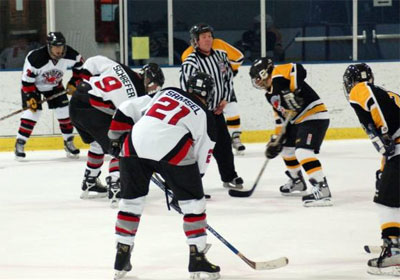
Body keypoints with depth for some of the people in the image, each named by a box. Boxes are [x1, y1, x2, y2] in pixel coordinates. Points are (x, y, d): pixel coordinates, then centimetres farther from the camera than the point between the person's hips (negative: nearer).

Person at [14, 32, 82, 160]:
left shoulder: (69, 54, -24)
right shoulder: (35, 58, -37)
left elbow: (79, 64, -2)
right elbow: (27, 78, -27)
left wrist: (73, 83, -3)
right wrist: (30, 97, -28)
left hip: (54, 85, 4)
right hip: (33, 85, -4)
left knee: (63, 110, -3)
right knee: (32, 111, -18)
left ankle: (69, 142, 13)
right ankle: (20, 144, -11)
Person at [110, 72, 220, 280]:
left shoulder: (166, 92, 26)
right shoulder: (205, 118, 17)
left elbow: (127, 110, 21)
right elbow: (201, 160, 16)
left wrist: (117, 138, 32)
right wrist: (183, 186, 26)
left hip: (135, 144, 4)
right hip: (171, 149, -4)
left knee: (131, 200, 19)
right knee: (193, 201, 13)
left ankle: (121, 261, 22)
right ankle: (197, 260, 9)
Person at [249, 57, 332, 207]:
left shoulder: (278, 74, -13)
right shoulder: (270, 94, 17)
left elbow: (299, 70, -30)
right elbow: (280, 116, 20)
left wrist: (293, 92, -38)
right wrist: (275, 139, 15)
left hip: (315, 116, -11)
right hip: (298, 121, 11)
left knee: (302, 151, -24)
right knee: (286, 147, 26)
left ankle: (322, 190, -30)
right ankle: (297, 182, 44)